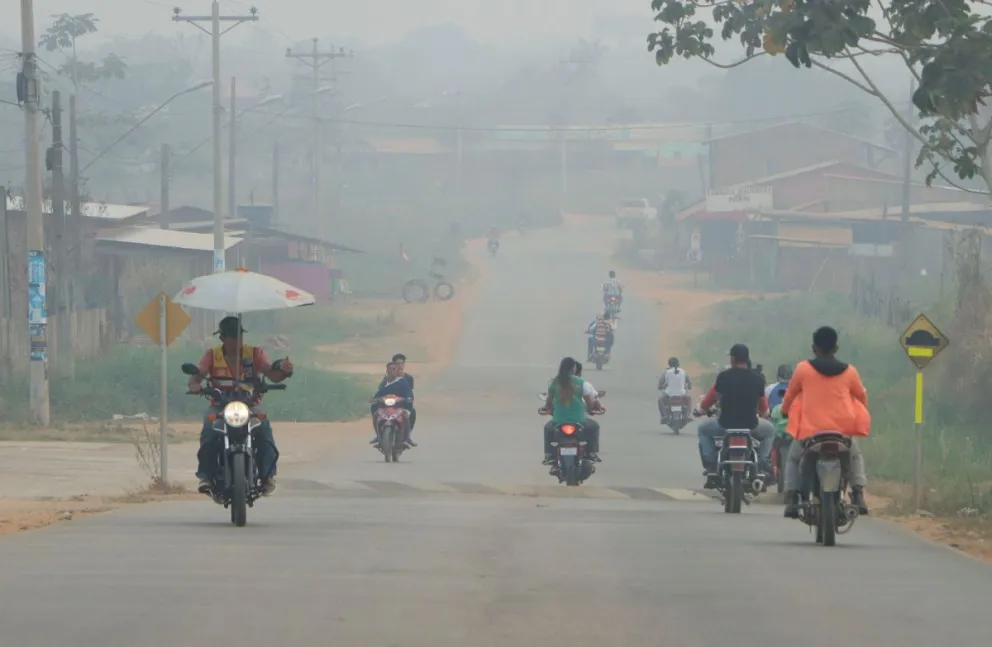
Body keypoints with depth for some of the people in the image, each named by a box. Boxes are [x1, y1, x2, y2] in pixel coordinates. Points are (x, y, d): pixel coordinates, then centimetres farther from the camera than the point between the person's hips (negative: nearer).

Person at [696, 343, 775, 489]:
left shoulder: (724, 376, -6)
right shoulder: (757, 378, 1)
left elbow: (712, 396, 5)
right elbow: (763, 405, 13)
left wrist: (702, 408, 27)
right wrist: (763, 412, 37)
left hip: (726, 425, -1)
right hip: (751, 426, 1)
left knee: (704, 429, 29)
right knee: (769, 430, 33)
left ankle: (711, 469, 15)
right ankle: (762, 466, 16)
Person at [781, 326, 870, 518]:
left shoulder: (803, 369, -1)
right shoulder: (849, 372, 3)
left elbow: (790, 395, 13)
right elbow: (862, 397, 17)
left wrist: (785, 411, 35)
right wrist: (861, 414, 40)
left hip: (810, 431, -1)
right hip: (842, 430, 1)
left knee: (793, 459, 26)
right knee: (856, 456, 31)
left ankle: (791, 500, 6)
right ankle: (858, 496, 11)